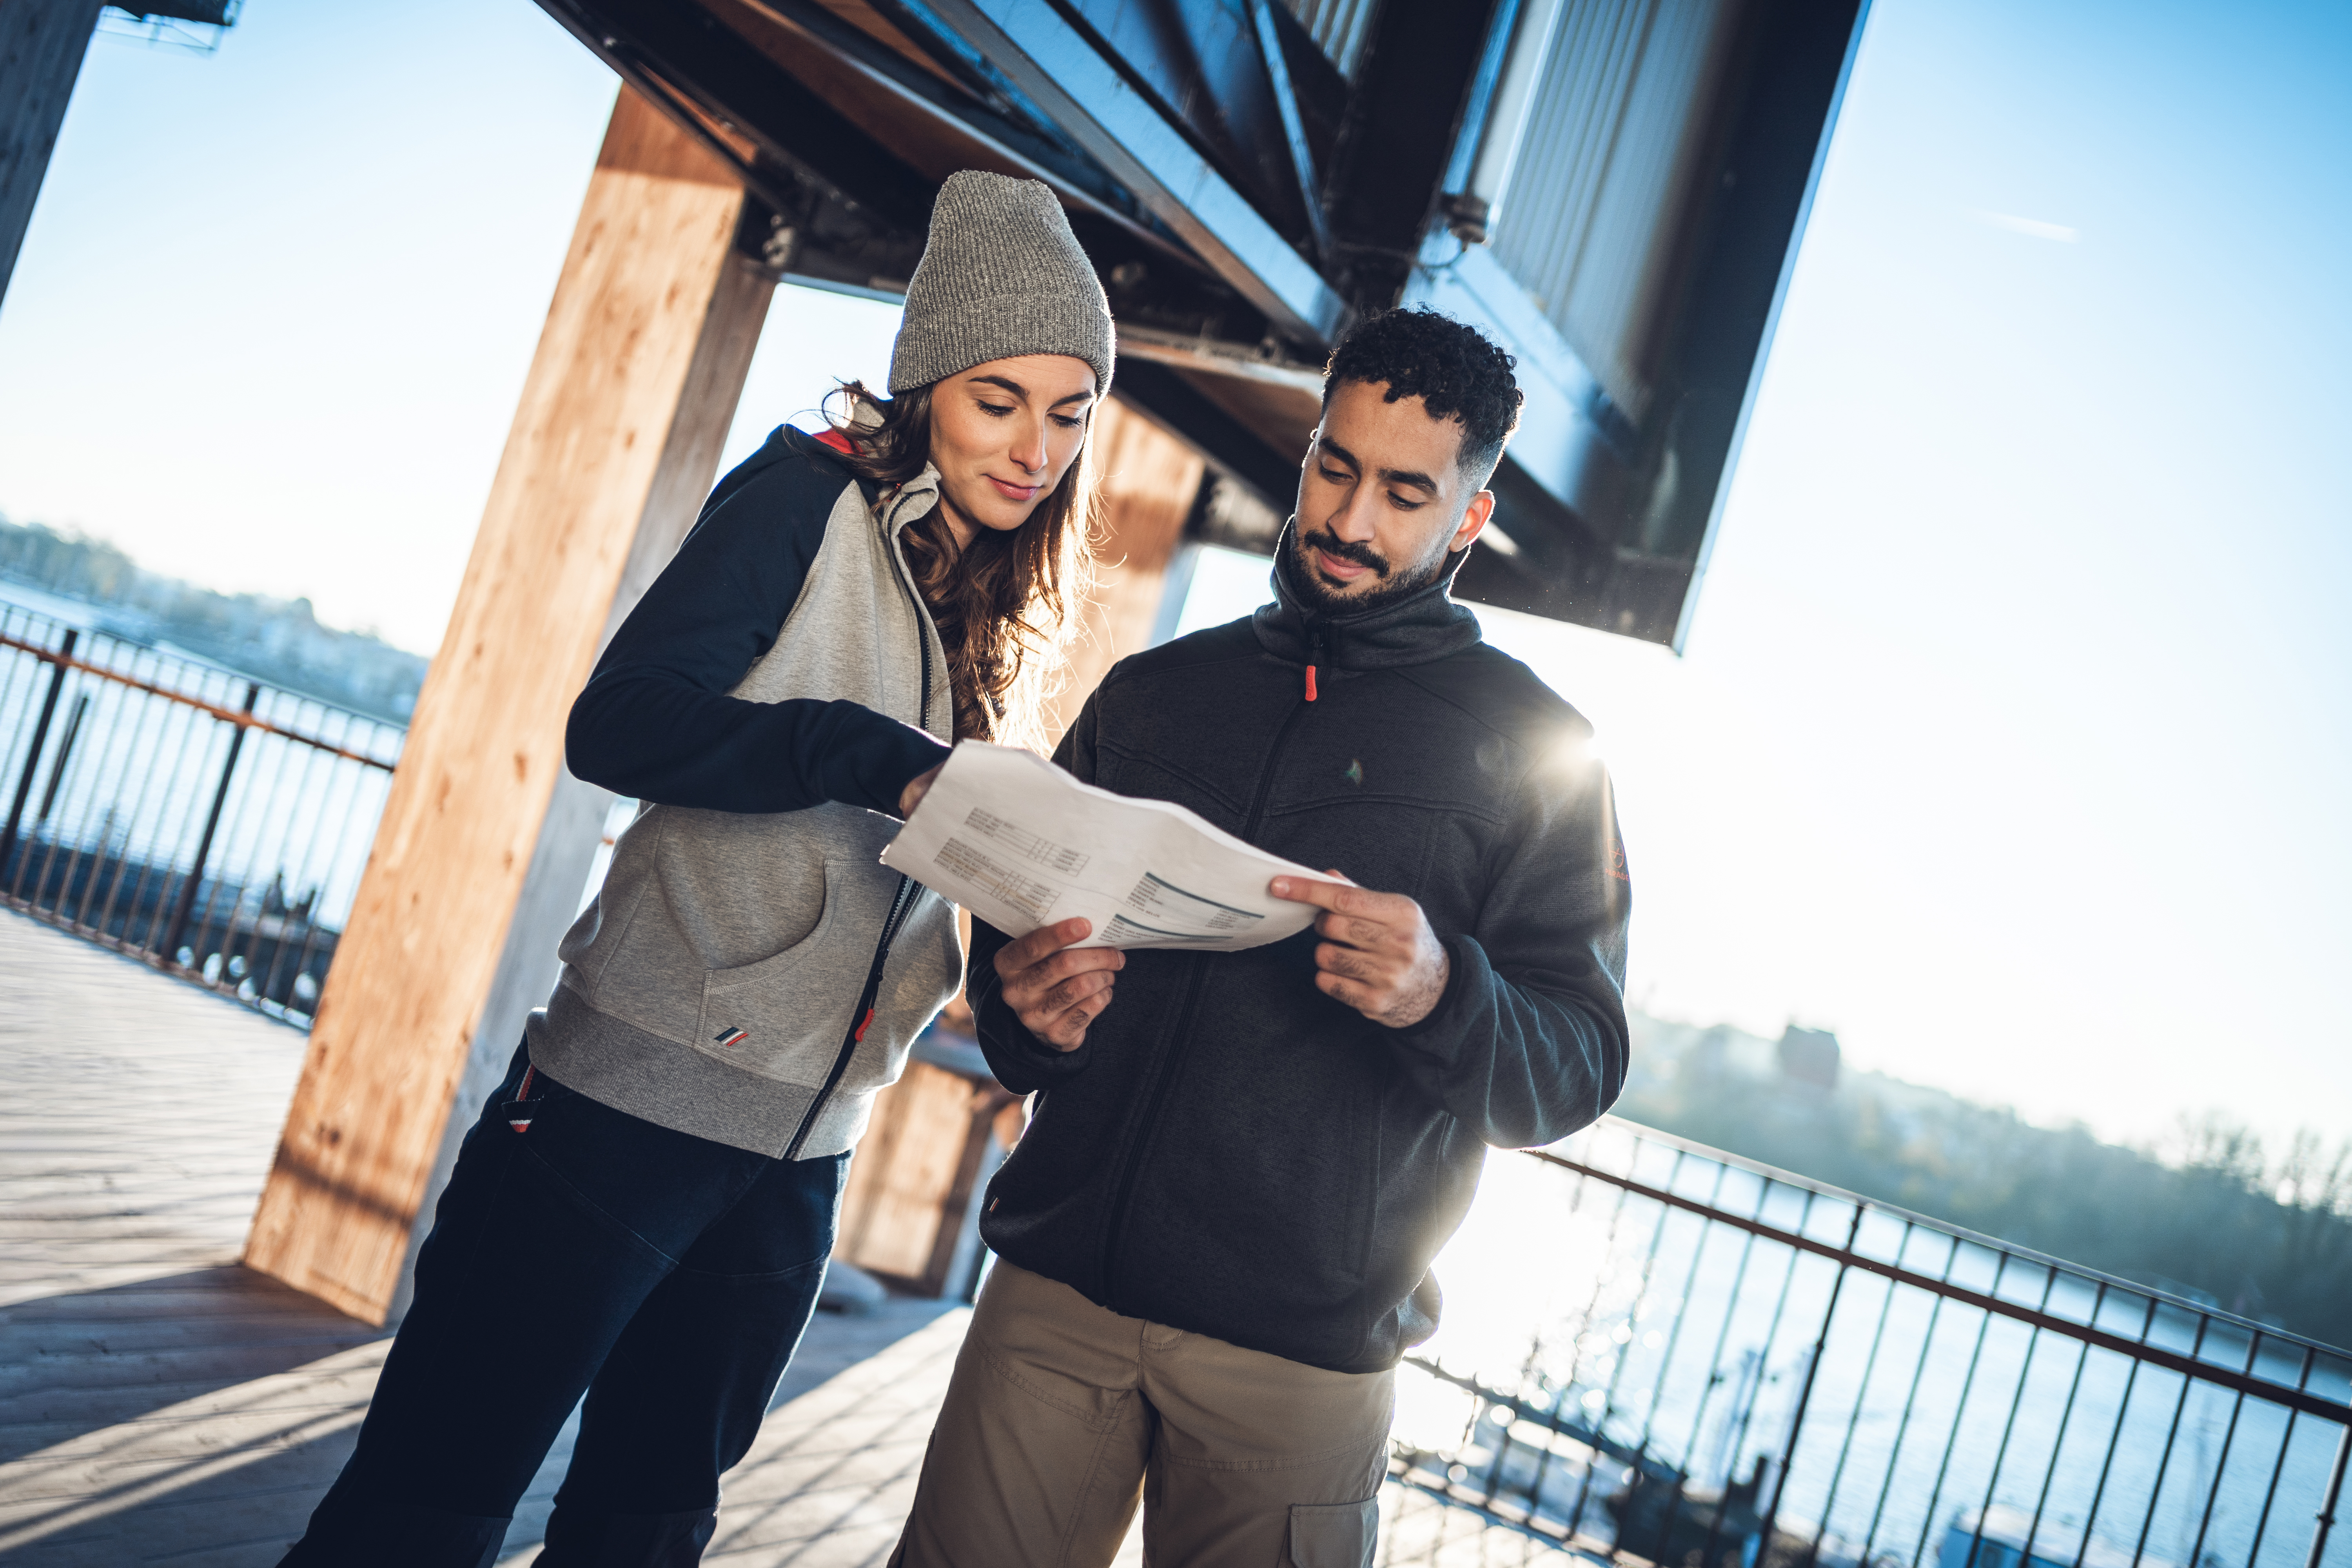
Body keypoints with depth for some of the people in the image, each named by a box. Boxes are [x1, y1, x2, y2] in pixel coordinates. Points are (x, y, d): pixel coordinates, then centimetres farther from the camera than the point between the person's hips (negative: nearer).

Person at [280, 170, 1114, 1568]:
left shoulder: (1005, 629, 13)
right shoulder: (814, 497, -5)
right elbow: (620, 721, -17)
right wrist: (878, 759, -26)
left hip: (800, 1161, 6)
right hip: (633, 1105, -6)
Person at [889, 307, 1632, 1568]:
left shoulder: (1527, 745, 4)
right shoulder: (1151, 692, 14)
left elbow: (1578, 1070, -2)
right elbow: (1015, 927, 16)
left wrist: (1445, 994, -24)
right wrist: (1026, 1006, -8)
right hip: (1060, 1277, 3)